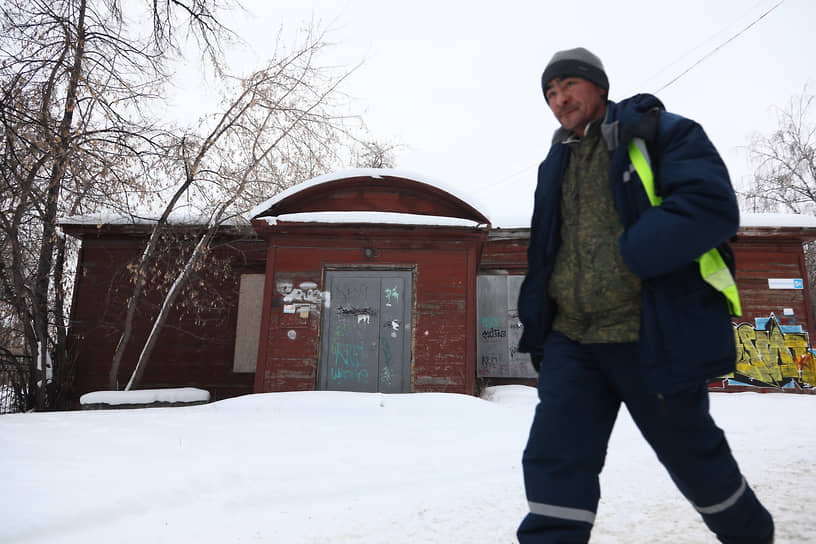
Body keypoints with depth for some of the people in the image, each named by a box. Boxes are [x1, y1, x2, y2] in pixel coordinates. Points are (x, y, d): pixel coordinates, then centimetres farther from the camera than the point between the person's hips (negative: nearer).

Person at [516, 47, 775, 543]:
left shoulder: (662, 133, -2)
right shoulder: (557, 163, 16)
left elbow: (712, 207, -17)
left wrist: (627, 257, -20)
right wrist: (535, 324, 12)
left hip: (655, 335, -4)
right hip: (570, 339, 5)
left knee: (690, 450, 16)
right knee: (555, 461, -3)